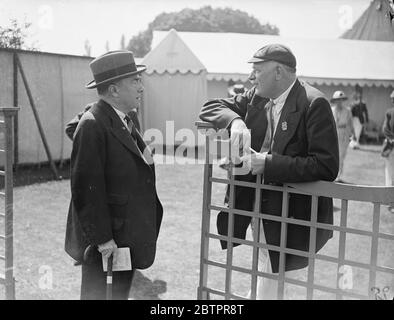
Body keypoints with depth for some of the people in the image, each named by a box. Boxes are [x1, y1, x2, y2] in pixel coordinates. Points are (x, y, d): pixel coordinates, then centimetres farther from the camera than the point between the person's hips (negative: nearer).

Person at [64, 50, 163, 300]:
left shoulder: (124, 120, 10)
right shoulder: (93, 126, -19)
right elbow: (87, 188, -22)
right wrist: (102, 239, -20)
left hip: (128, 237, 9)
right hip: (106, 244, -9)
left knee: (121, 292, 18)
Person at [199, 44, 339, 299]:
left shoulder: (314, 104, -17)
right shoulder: (257, 97, 2)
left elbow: (326, 167, -24)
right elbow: (210, 108, 6)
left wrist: (268, 163, -26)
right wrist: (235, 121, -17)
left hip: (292, 210, -6)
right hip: (256, 203, 6)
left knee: (271, 280, 0)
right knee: (265, 268, 19)